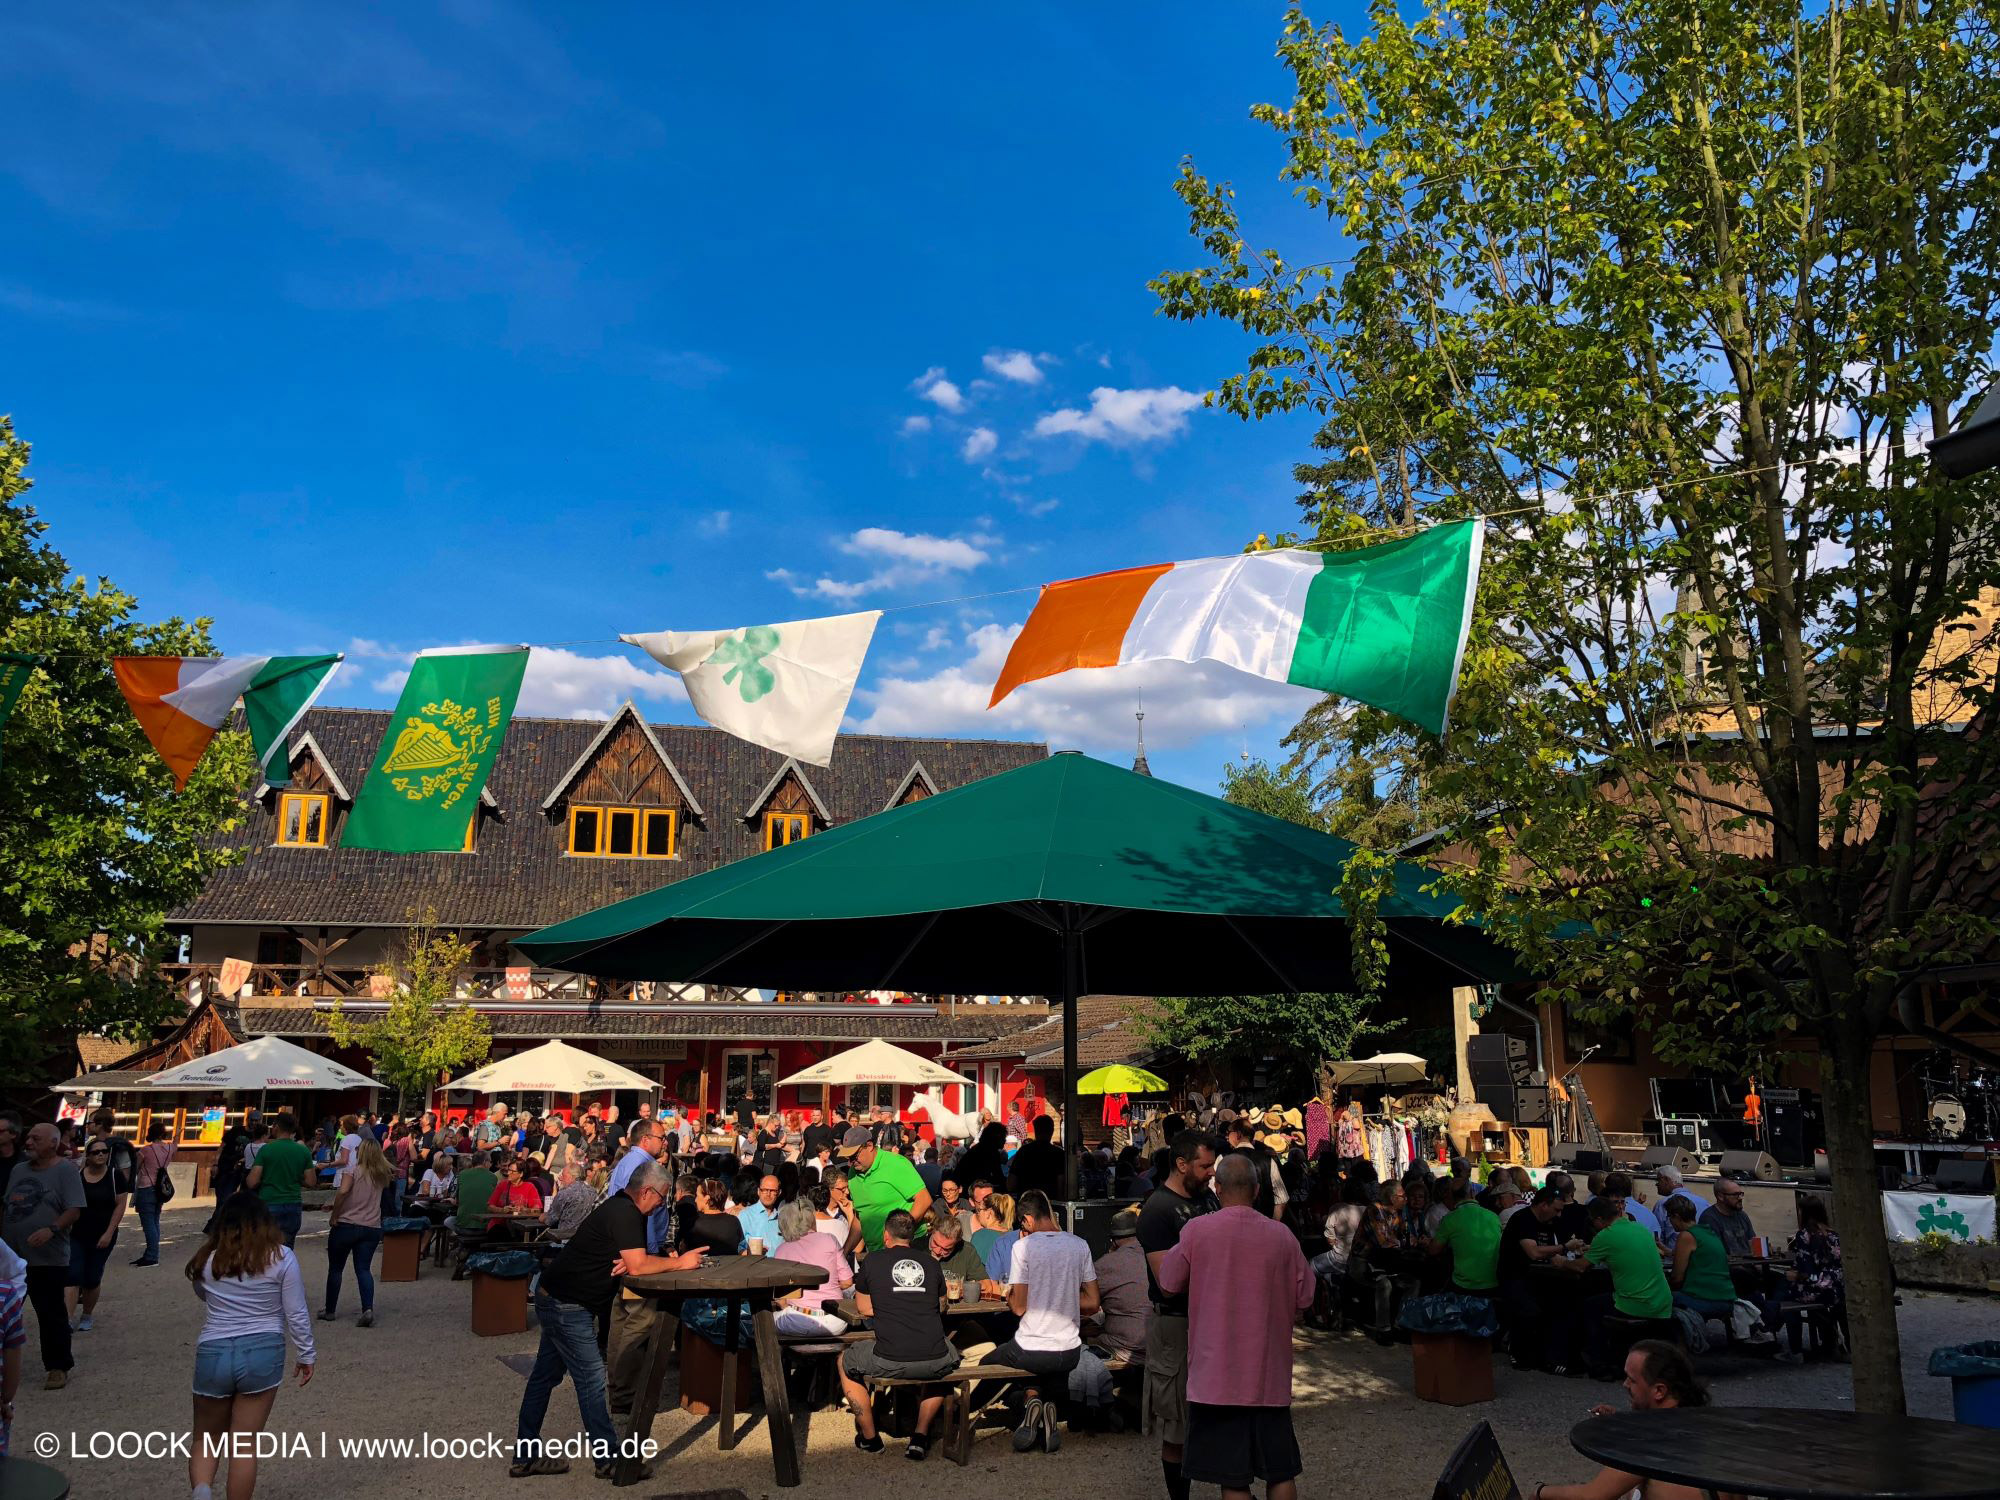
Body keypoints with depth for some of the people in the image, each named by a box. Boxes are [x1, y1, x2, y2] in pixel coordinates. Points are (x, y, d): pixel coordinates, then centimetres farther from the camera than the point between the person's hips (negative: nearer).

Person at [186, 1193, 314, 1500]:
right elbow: (296, 1314, -2)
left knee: (206, 1438, 17)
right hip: (263, 1353, -1)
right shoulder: (281, 1257, -5)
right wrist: (306, 1354, 9)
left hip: (213, 1353, 2)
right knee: (245, 1445, 8)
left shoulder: (207, 1259, 0)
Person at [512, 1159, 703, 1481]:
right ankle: (609, 1459, 3)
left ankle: (525, 1457, 22)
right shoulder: (625, 1214, -21)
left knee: (545, 1377, 14)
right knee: (591, 1381, -4)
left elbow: (632, 1262, 11)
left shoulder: (620, 1207, 9)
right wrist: (680, 1263, -16)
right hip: (567, 1305, -10)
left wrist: (626, 1261, -11)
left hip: (556, 1298, 10)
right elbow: (638, 1266, -26)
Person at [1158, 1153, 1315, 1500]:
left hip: (1216, 1375, -2)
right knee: (1281, 1472, 16)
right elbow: (1305, 1296, 4)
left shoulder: (1197, 1230, -10)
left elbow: (1169, 1282, 1)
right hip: (1269, 1373, 2)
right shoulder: (1281, 1235, -4)